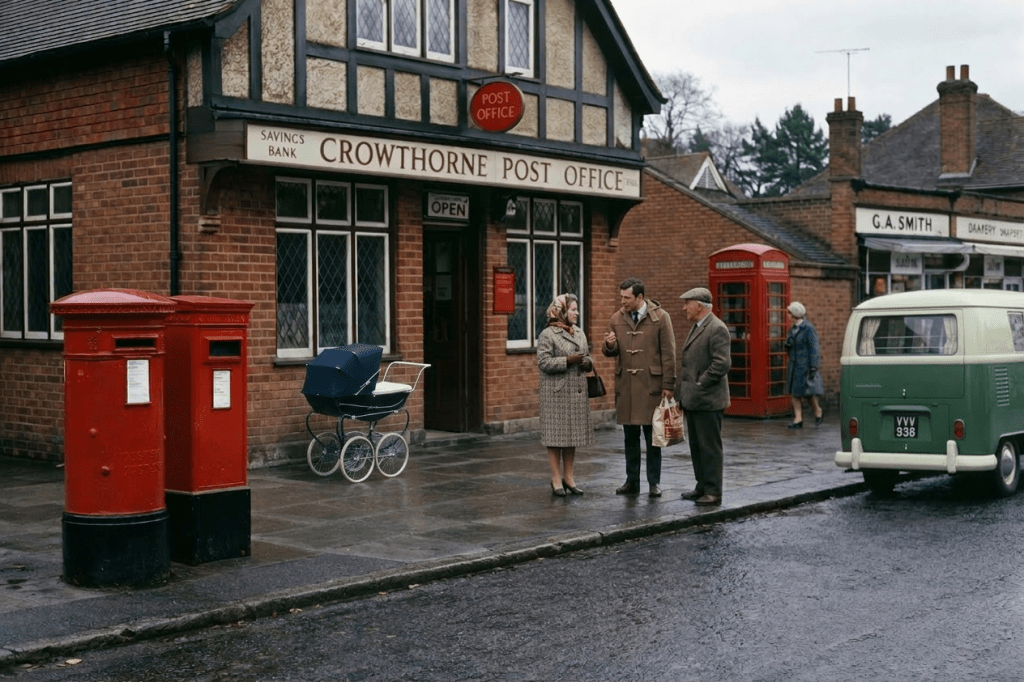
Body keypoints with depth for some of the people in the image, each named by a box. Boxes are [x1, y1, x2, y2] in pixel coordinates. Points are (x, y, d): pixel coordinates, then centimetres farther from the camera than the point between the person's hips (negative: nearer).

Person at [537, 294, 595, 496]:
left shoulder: (579, 333, 14)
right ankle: (556, 479, 5)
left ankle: (568, 477, 18)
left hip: (577, 392, 7)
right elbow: (543, 362, -14)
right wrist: (568, 360, -20)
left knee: (573, 434, 10)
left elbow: (587, 358, 22)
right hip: (557, 393, -7)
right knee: (556, 435, -3)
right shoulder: (548, 335, -8)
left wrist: (587, 362, -1)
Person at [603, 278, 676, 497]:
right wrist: (609, 346, -10)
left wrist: (668, 385, -7)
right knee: (630, 436, 8)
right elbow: (611, 352, 15)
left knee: (652, 436, 3)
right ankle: (632, 481, 16)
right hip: (625, 386, 4)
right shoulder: (617, 319, 8)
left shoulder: (660, 317, -4)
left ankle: (654, 482, 12)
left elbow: (668, 353, -3)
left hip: (651, 385, -3)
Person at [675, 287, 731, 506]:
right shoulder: (696, 328, 16)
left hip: (707, 400, -10)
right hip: (692, 400, 10)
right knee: (696, 447, 14)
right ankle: (702, 487, 23)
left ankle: (713, 492, 4)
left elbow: (722, 364, -22)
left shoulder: (717, 329, -14)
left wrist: (700, 385, -16)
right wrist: (682, 393, 14)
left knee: (710, 447, -2)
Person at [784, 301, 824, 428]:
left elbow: (814, 348, -14)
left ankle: (818, 412, 23)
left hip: (805, 364, -8)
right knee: (794, 392, 3)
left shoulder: (808, 328, -12)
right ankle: (798, 418, 4)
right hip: (794, 364, 8)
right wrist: (788, 344, -4)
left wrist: (813, 367, -18)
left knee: (808, 392, 0)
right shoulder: (793, 329, 13)